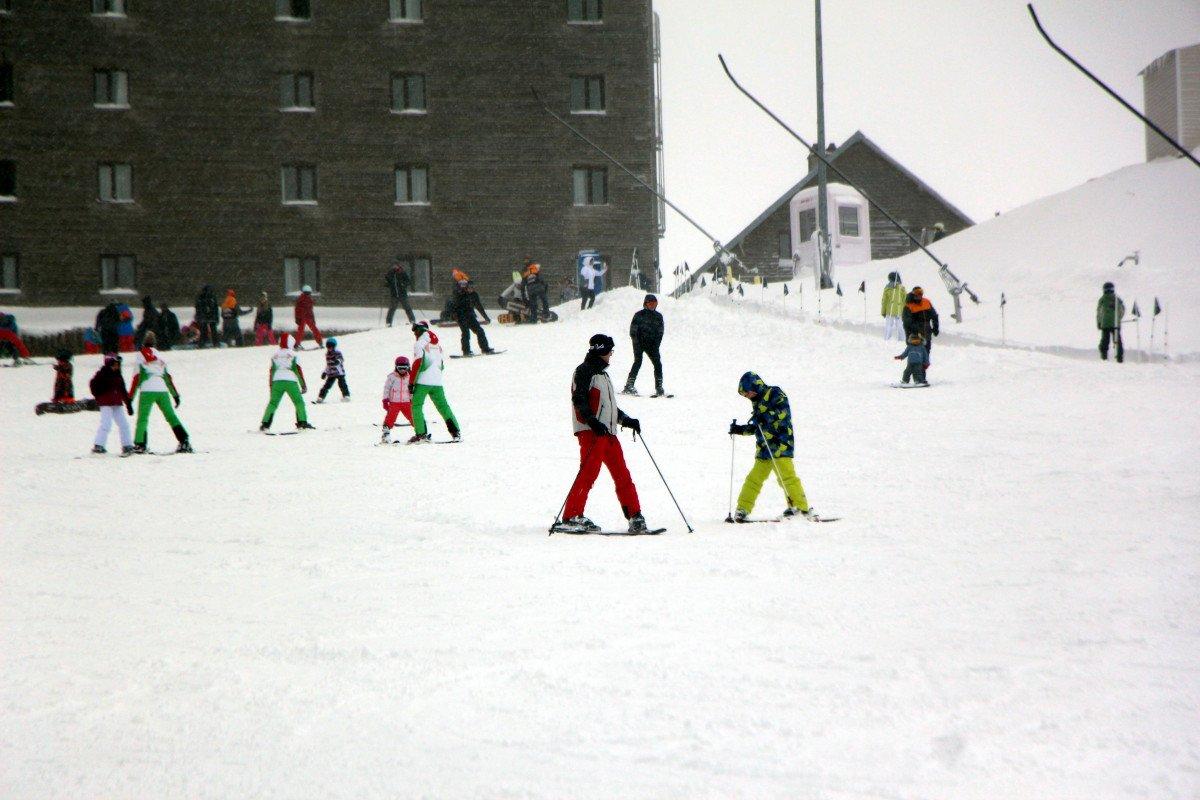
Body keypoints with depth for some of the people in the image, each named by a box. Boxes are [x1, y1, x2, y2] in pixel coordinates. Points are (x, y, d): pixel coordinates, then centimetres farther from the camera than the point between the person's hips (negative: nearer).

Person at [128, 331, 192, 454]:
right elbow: (168, 376, 17)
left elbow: (137, 378, 0)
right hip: (163, 390, 4)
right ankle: (184, 442, 2)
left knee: (142, 419, 0)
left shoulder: (139, 356, 6)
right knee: (171, 416, 10)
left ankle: (139, 445, -13)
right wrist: (175, 394, 21)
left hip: (147, 391, -4)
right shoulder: (159, 356, 18)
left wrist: (130, 397, 1)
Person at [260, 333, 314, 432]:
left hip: (277, 382, 3)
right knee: (299, 402, 7)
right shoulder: (293, 354, 2)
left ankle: (265, 424, -1)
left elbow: (271, 371, 12)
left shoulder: (275, 355, 12)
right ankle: (302, 423, -4)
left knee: (272, 403, 8)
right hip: (291, 381, -3)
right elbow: (298, 370, -2)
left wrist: (270, 385, 18)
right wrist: (303, 384, 1)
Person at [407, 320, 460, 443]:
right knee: (443, 406, 11)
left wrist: (411, 382, -10)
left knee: (416, 406, 0)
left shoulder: (420, 344, -6)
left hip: (423, 382, -6)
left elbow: (417, 364, -12)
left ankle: (421, 434, -11)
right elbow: (442, 365, 17)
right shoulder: (437, 345, 15)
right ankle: (456, 432, 6)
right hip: (438, 381, 6)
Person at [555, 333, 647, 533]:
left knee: (622, 474, 6)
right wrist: (592, 421, -26)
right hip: (591, 432, -9)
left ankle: (635, 517, 8)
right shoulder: (585, 371, -3)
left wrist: (626, 420, 25)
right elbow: (579, 399, -16)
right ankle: (571, 517, -16)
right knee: (589, 471, -16)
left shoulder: (602, 373, 26)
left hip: (608, 432, 9)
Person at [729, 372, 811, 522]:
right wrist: (740, 430, 21)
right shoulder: (757, 401, 22)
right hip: (764, 447, 8)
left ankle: (801, 507, -17)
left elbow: (784, 413, -17)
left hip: (780, 444, -8)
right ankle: (742, 510, 7)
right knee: (754, 478, 5)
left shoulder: (775, 394, -3)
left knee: (786, 475, -17)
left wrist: (766, 416, -28)